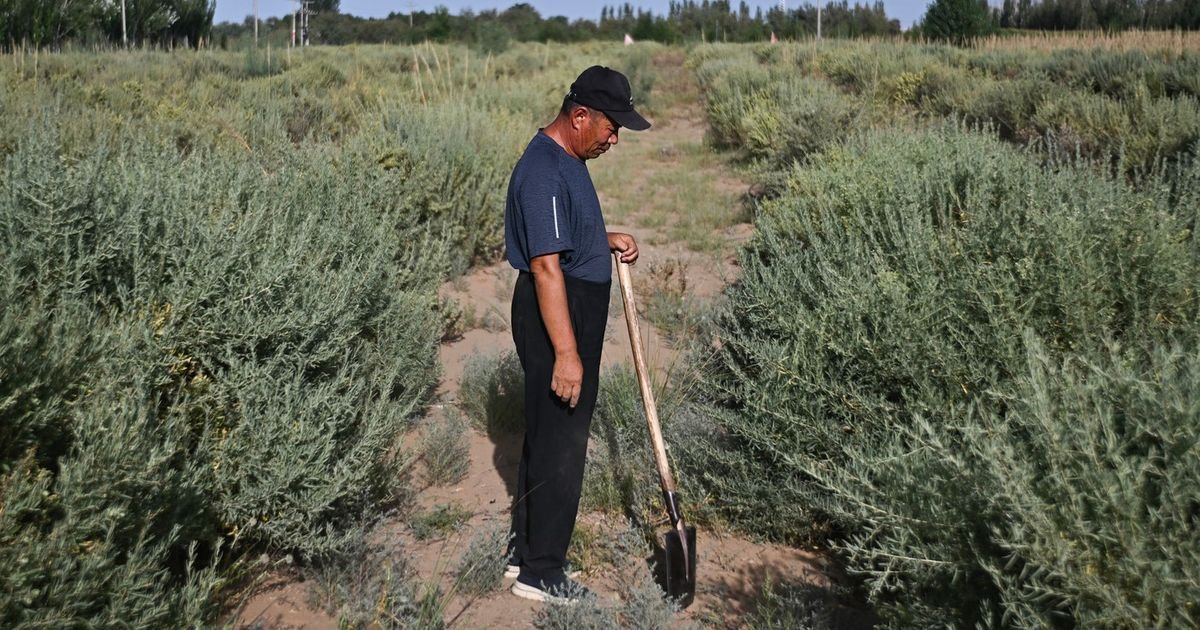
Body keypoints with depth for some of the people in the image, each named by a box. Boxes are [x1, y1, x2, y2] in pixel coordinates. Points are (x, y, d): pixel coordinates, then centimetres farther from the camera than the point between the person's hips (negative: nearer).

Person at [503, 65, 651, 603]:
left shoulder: (567, 158, 11)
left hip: (573, 311, 11)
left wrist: (607, 240, 9)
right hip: (556, 318, -11)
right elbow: (546, 267, -27)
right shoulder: (545, 172, -22)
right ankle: (540, 573, 12)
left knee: (546, 436, 17)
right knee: (561, 444, -2)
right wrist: (566, 352, -27)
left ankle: (524, 550, 30)